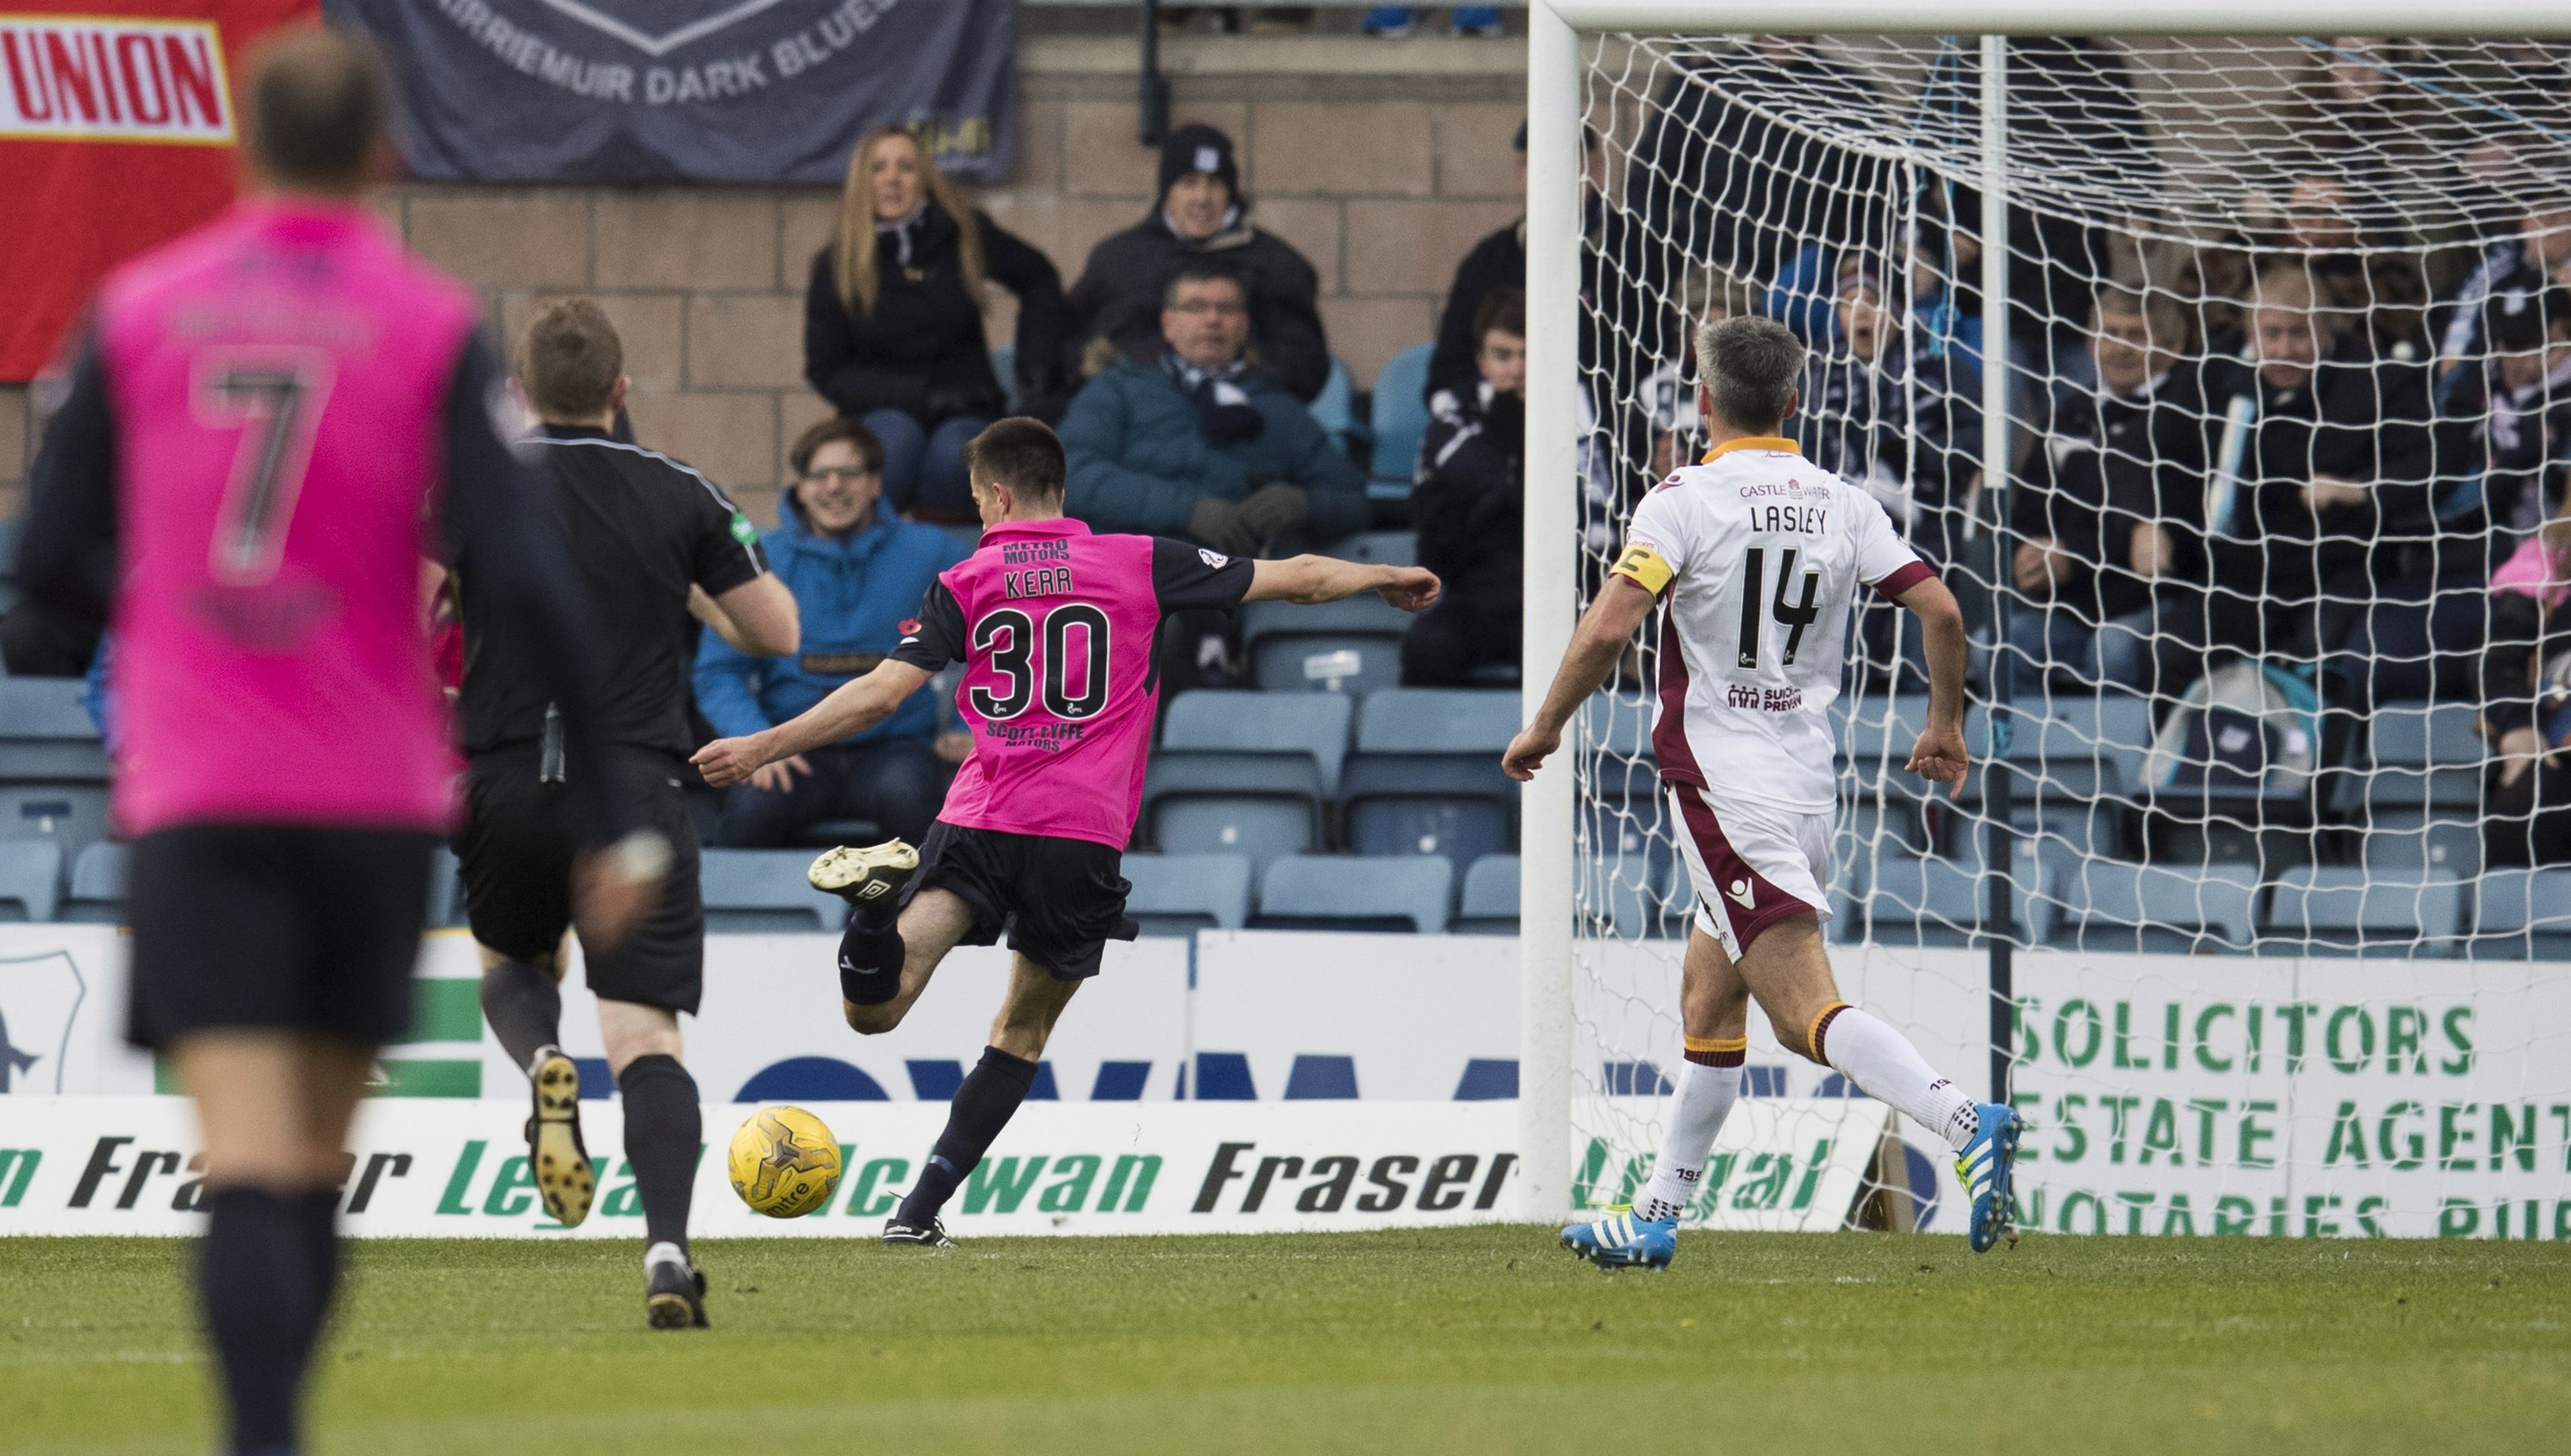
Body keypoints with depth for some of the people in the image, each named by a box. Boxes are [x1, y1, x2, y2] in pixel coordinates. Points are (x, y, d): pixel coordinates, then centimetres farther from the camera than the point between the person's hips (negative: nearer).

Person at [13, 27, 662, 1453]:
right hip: (377, 795, 1)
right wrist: (607, 819, -7)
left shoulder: (135, 310, 1)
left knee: (248, 1166, -10)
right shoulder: (433, 328, -3)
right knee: (316, 1163, 15)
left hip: (194, 798, -1)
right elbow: (522, 578, -10)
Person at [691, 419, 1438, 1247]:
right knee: (1022, 1033, 16)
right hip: (1085, 838, 1)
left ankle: (882, 908, -36)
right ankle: (922, 1210, 9)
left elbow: (881, 693, -2)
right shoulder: (1139, 565, 8)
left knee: (874, 1012, -4)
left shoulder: (966, 586, 6)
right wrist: (1385, 578, 31)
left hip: (978, 825, -1)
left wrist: (760, 750, 4)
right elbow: (1292, 580, 13)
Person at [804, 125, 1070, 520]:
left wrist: (1038, 366, 5)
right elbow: (825, 372, 0)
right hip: (883, 410, 0)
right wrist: (923, 395, -12)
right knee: (895, 437, -37)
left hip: (964, 415, 0)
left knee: (952, 454, -36)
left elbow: (1038, 279, 17)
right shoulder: (835, 267, -2)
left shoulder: (965, 236, 0)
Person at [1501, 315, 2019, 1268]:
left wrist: (1545, 727, -3)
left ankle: (1966, 1124, -35)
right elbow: (1939, 608, 1)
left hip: (1723, 787, -7)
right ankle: (1655, 1220, 23)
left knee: (1806, 1011, -15)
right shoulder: (1843, 505, 7)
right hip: (1809, 784, 7)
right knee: (1709, 1002, 19)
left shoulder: (1687, 500, -9)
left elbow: (1609, 628, -18)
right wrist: (1945, 727, 16)